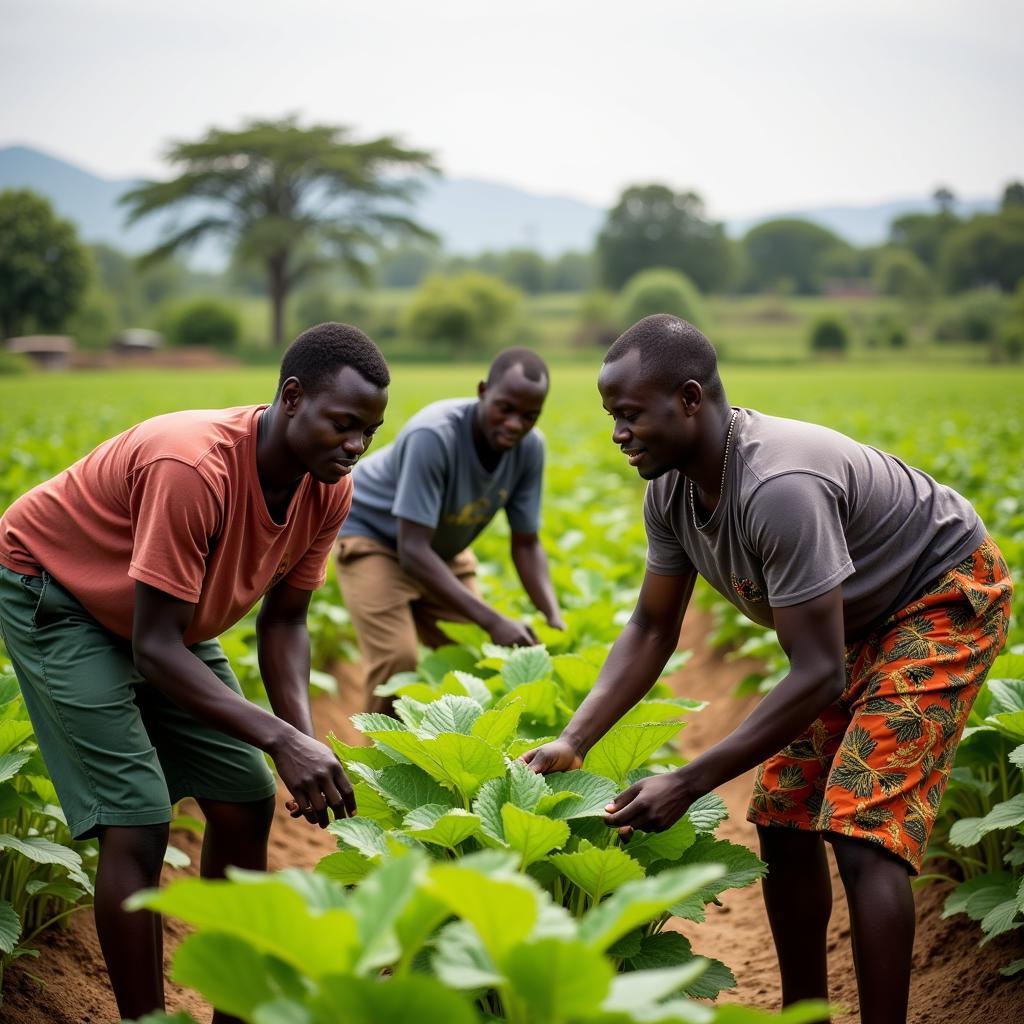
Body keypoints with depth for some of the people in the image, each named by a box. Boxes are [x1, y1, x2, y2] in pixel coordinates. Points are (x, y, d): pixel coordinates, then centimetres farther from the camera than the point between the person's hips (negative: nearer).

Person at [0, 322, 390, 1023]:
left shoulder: (329, 492, -15)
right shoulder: (195, 468, -38)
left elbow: (283, 622, -6)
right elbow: (153, 648, -35)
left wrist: (305, 739, -22)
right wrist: (280, 739, -40)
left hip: (169, 611, 7)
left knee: (246, 802, 2)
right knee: (137, 823, -17)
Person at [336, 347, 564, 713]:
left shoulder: (530, 447, -20)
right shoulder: (434, 436, -38)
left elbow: (526, 545, -9)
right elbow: (413, 550, -40)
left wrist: (553, 616, -26)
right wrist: (493, 621, -45)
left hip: (444, 550, 6)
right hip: (372, 535, -6)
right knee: (397, 658, -21)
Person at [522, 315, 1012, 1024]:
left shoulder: (778, 488, -38)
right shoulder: (671, 488, -11)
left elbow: (819, 676, -36)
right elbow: (652, 630, -1)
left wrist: (687, 785, -35)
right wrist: (573, 742, -13)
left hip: (943, 599, -8)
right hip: (856, 615, 9)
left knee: (862, 832, -19)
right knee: (783, 818, 5)